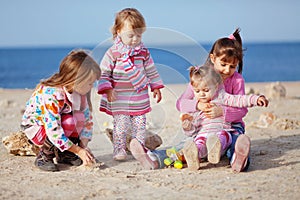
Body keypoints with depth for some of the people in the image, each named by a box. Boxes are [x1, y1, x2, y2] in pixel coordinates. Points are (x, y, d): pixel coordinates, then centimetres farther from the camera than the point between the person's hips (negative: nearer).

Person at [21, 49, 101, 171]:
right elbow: (54, 131, -38)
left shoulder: (79, 92, -14)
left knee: (80, 116, -21)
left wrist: (84, 147, -18)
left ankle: (65, 154, -3)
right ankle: (44, 156, -13)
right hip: (34, 126, -7)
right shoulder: (51, 94, -37)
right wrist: (78, 150, -33)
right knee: (68, 122, -34)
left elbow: (87, 120, -8)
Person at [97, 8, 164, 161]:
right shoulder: (113, 53, -9)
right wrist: (107, 89, -17)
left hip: (140, 98, 4)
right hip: (119, 99, -4)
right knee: (121, 124, -4)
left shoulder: (143, 51, 4)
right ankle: (119, 149, 6)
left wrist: (156, 87, 13)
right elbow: (103, 73, -7)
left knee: (140, 124, 8)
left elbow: (151, 71, 14)